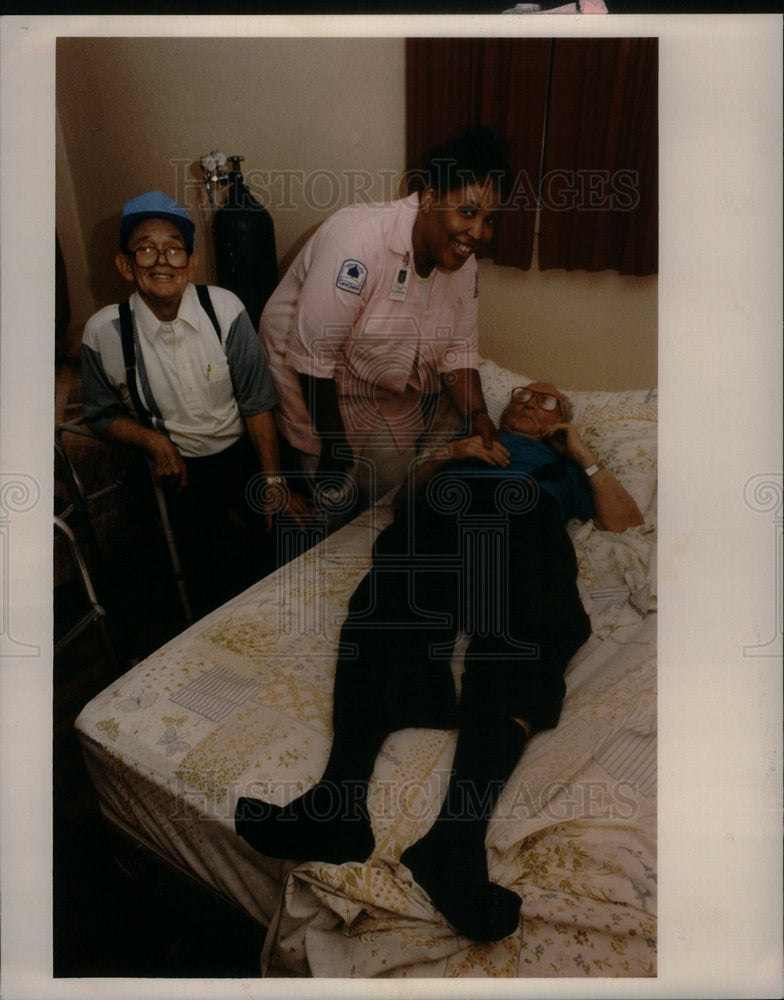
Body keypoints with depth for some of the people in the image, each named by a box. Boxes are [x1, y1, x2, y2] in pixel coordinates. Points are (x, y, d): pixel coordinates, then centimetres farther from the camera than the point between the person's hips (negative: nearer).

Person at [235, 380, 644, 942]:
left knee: (518, 653, -34)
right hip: (441, 516, 1)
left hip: (524, 524, 0)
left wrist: (584, 455, 22)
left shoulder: (562, 468, 39)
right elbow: (414, 486, 28)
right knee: (393, 605, -33)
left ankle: (457, 833, -50)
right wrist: (452, 453, 13)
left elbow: (625, 520, 22)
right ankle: (340, 801, -46)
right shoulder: (470, 441, 43)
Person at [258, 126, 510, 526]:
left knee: (393, 490, 16)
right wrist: (334, 445, -23)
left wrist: (477, 416, -18)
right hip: (315, 387, -7)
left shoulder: (462, 260, -9)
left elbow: (457, 350, -1)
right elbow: (313, 355, -30)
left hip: (390, 395, 7)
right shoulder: (359, 240, -33)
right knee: (338, 502, -1)